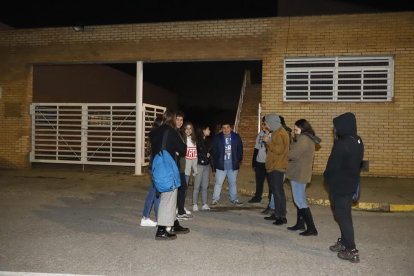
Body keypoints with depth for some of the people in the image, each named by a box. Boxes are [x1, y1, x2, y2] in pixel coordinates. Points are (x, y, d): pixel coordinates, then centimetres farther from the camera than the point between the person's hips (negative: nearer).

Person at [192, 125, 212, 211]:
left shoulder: (208, 140, 13)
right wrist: (205, 155, -2)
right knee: (197, 186, -2)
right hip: (199, 164, -6)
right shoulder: (197, 140, -8)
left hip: (206, 165, 6)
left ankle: (204, 204, 14)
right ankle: (195, 204, 6)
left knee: (205, 186, 7)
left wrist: (208, 154, 1)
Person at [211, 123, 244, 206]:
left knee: (233, 182, 13)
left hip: (233, 166, 2)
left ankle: (234, 199, 26)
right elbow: (214, 151, 1)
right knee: (218, 182, -1)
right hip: (221, 166, -2)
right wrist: (216, 161, -6)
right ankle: (215, 199, 8)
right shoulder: (217, 138, 0)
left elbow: (240, 149, 9)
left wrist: (238, 159, 0)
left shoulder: (236, 137, 5)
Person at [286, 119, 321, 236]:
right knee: (300, 199, 16)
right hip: (300, 173, 10)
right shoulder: (309, 139, 15)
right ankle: (300, 224, 26)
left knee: (299, 201, -6)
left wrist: (286, 155, 0)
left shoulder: (303, 139, -17)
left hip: (299, 173, -10)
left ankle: (311, 228, -3)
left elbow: (293, 154, -20)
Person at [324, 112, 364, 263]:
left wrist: (327, 178, 1)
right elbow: (358, 163, 13)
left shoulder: (341, 144, -23)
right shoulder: (358, 141, 5)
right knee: (345, 214, 18)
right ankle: (344, 243, 29)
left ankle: (352, 251, 3)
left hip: (339, 185, -8)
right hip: (351, 183, 9)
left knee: (342, 215, 0)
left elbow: (332, 165, -18)